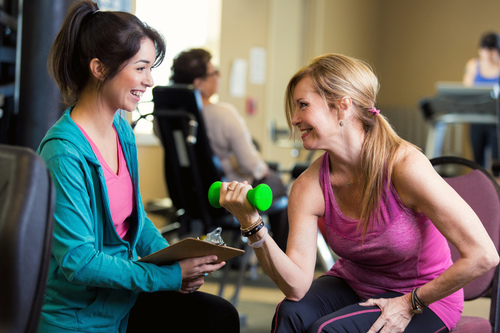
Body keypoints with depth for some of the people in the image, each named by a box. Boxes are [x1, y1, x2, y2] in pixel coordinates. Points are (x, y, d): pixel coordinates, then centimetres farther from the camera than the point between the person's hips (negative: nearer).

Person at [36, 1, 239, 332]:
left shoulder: (122, 130, 5)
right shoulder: (63, 152, -23)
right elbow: (77, 260, -24)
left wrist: (174, 260, -3)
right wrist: (170, 275, -22)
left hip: (124, 293, 8)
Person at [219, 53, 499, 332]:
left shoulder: (405, 165, -28)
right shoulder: (309, 187, -13)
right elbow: (297, 287, -19)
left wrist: (412, 304, -15)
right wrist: (252, 224, -32)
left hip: (424, 298, -4)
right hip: (353, 283, 4)